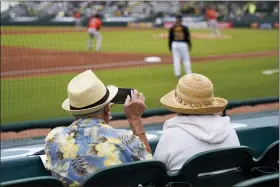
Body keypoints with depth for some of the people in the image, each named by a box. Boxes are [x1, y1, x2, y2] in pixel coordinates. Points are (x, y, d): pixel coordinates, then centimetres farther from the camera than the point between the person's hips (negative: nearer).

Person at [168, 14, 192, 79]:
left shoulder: (172, 28, 0)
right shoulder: (185, 28, -6)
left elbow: (170, 38, 2)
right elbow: (188, 37, -3)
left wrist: (170, 46, 9)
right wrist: (189, 45, 7)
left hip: (174, 44, 2)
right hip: (183, 44, -2)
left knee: (176, 60, 5)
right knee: (186, 59, 6)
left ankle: (177, 74, 2)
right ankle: (189, 74, 8)